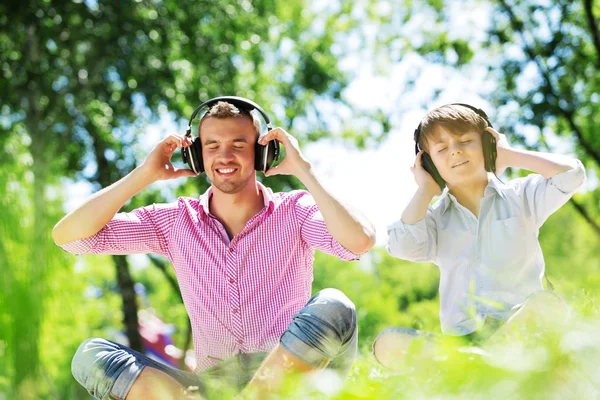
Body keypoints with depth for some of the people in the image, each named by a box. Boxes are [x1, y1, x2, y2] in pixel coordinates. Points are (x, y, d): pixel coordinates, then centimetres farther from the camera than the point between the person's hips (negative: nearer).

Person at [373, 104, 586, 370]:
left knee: (545, 302, -35)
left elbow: (571, 173, -7)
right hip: (461, 341, 1)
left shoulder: (521, 196, 12)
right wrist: (425, 190, 5)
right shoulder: (435, 219, 13)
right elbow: (403, 246, -9)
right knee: (388, 344, -26)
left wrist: (508, 155, 5)